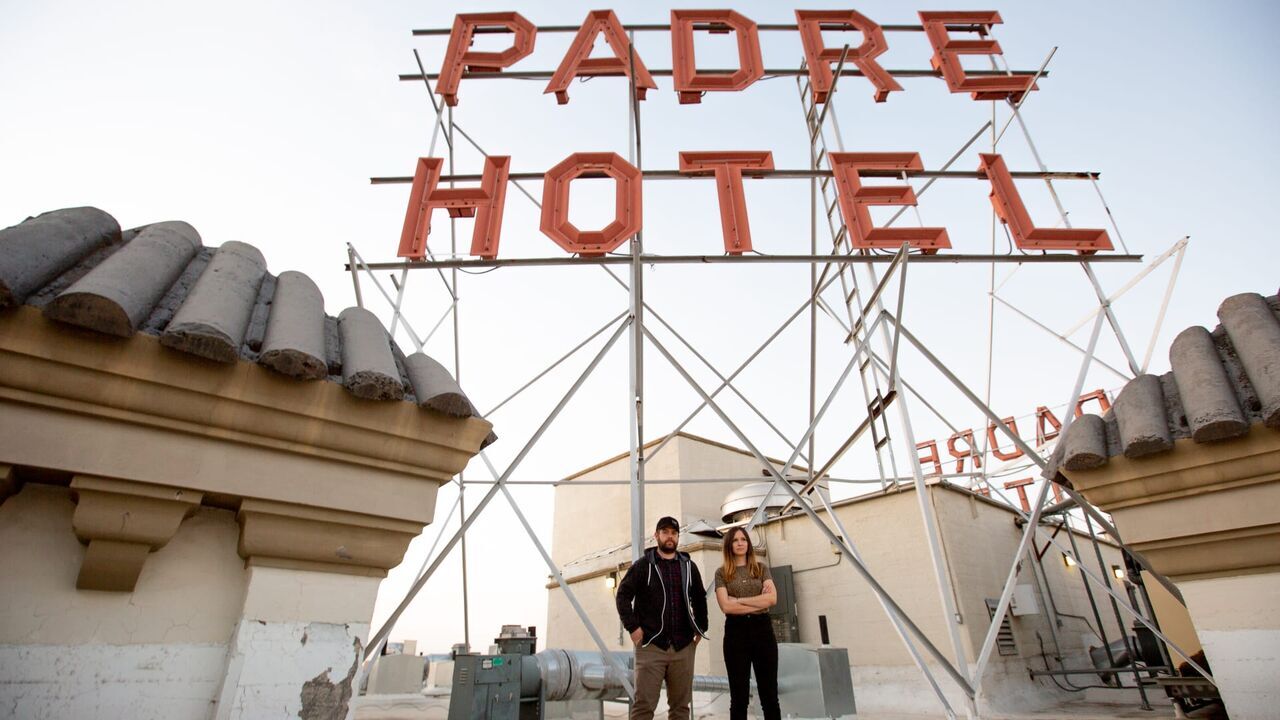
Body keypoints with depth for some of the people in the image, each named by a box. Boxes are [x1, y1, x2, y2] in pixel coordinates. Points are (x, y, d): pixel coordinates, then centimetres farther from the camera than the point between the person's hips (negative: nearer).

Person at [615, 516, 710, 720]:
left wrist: (700, 629, 13)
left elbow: (700, 599, 20)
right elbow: (623, 595, -2)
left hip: (683, 647, 3)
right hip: (651, 646, -3)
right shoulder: (643, 565, 1)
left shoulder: (689, 566, 11)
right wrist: (632, 627, -9)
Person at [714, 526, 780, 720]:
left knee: (769, 694, 6)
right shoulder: (722, 572, 3)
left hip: (762, 628, 2)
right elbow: (726, 606, -10)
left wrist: (739, 600, -10)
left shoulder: (761, 568, 8)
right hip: (736, 631, -2)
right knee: (739, 696, 4)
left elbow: (772, 598, -7)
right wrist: (759, 603, -9)